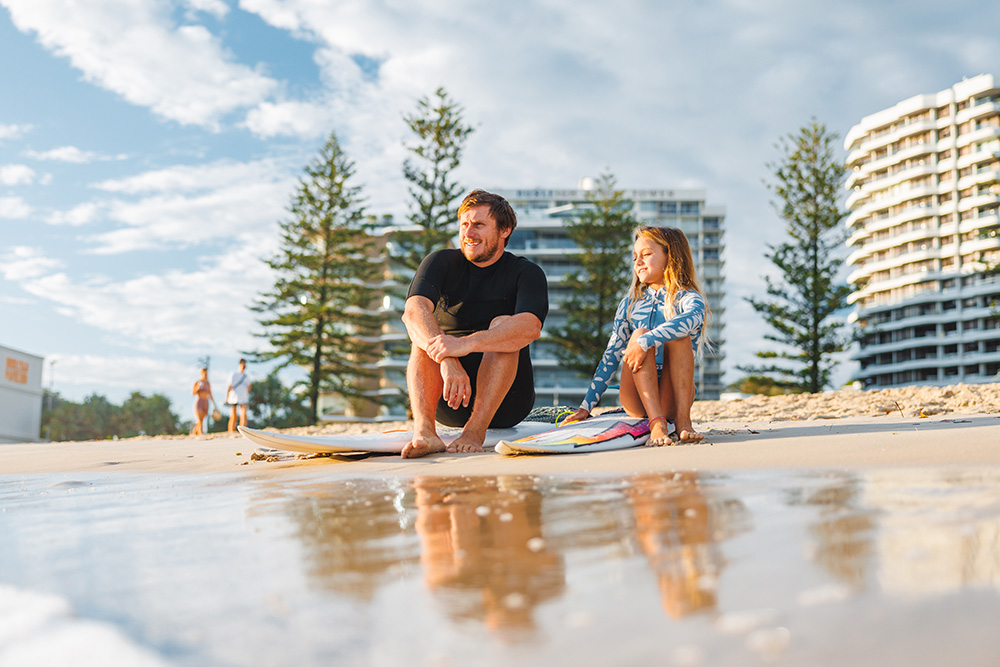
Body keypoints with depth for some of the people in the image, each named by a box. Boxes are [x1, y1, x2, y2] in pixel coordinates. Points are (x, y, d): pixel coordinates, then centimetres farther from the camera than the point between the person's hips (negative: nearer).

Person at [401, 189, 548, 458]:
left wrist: (465, 344, -39)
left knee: (503, 324, -23)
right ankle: (423, 429, -45)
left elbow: (530, 327, -24)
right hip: (445, 401, 2)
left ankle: (475, 430, -39)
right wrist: (447, 361, -37)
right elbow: (413, 311, -18)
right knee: (426, 332, -22)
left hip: (505, 401, -1)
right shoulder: (441, 262, 4)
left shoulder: (526, 273, -1)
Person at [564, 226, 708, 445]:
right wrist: (586, 406, 4)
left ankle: (683, 419, -32)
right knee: (639, 334, -23)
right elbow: (611, 356, 11)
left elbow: (692, 318, -24)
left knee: (680, 334, -24)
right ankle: (656, 423, -38)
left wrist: (644, 342, -36)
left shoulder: (688, 298, 3)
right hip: (637, 400, 2)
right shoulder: (630, 304, 16)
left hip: (672, 399, -2)